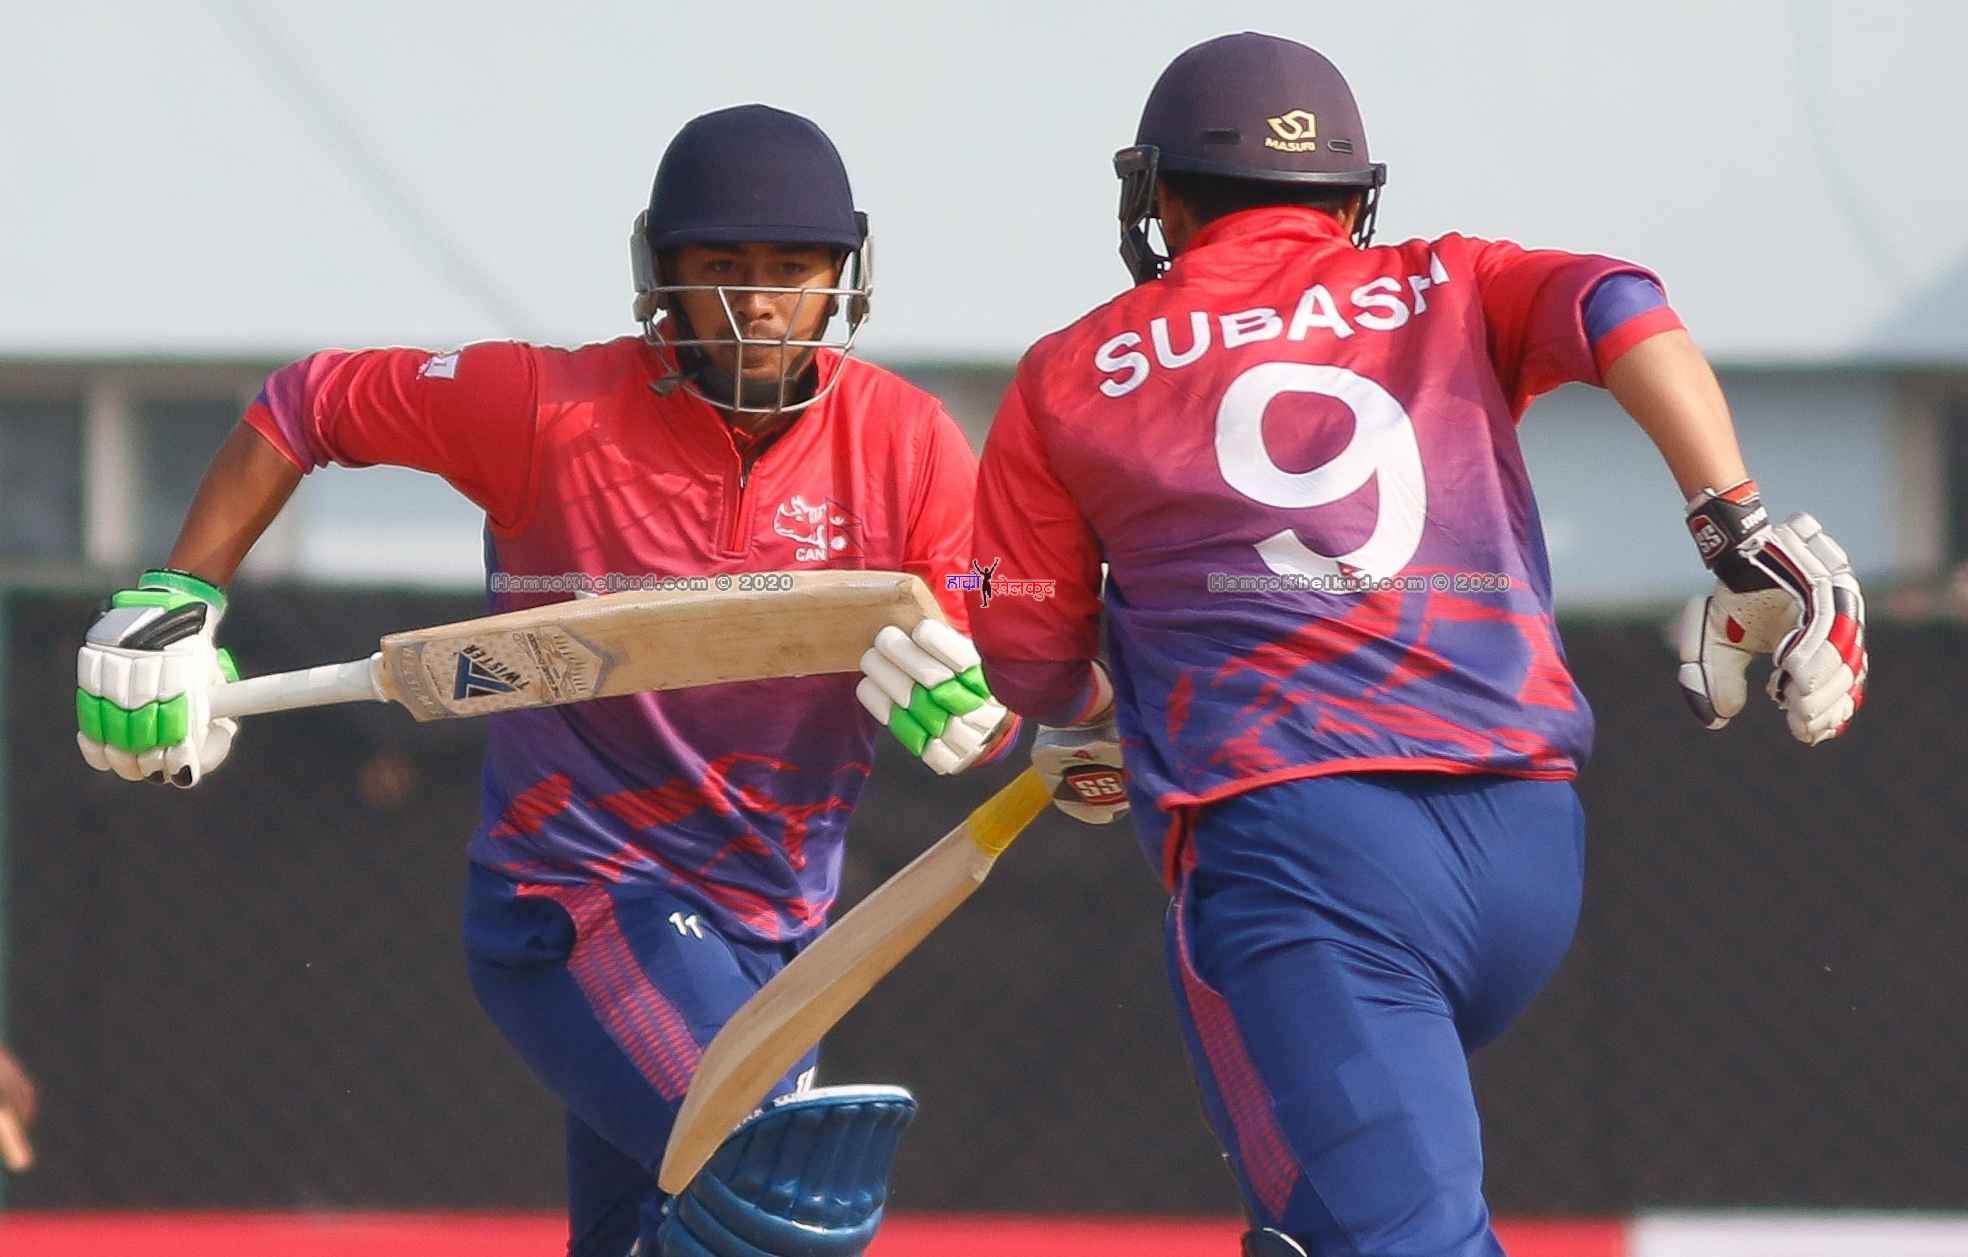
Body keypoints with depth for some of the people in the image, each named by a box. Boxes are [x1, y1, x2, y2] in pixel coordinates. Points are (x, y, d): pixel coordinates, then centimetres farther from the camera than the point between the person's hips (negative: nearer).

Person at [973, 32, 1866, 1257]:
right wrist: (1741, 530, -5)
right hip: (1532, 843, 4)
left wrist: (1088, 731, 43)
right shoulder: (1446, 288, 21)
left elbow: (1031, 659, 20)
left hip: (1286, 833, -4)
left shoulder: (1072, 377, 17)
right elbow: (1614, 310, 2)